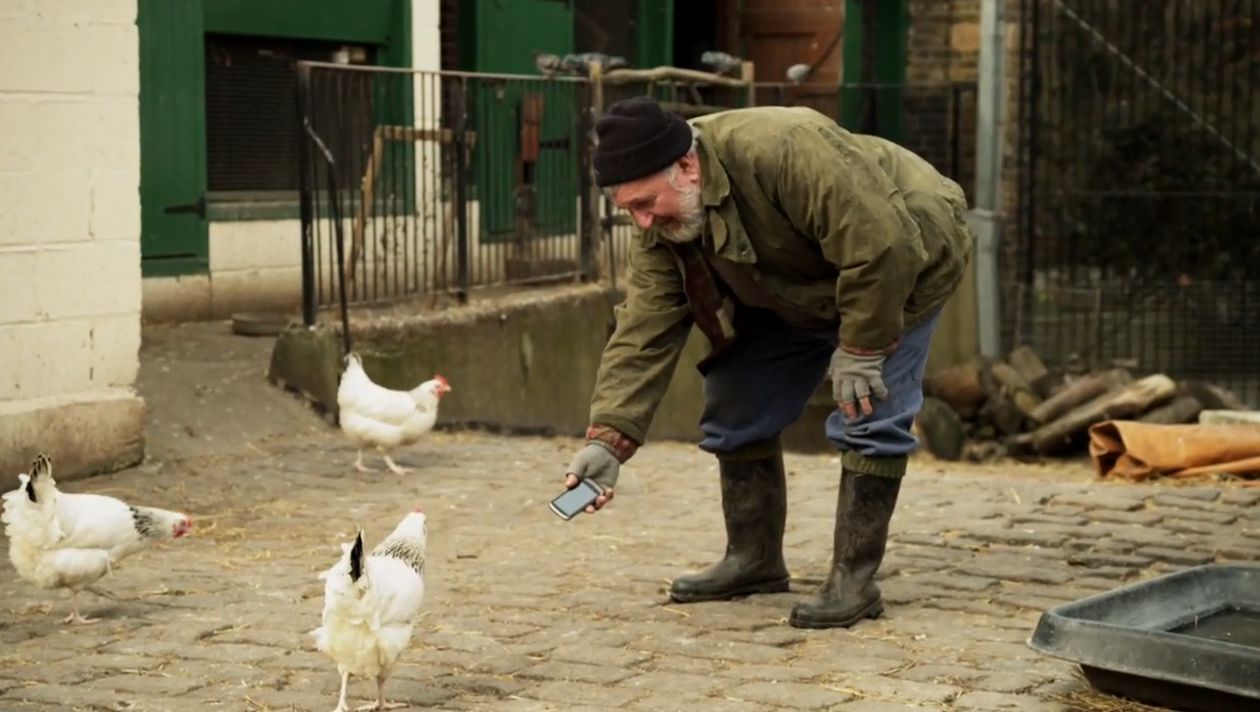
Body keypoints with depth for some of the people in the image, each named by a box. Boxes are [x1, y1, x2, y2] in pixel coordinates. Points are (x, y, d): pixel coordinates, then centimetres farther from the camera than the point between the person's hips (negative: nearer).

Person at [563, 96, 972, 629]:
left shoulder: (781, 150, -41)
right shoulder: (659, 227, -16)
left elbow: (880, 245, -39)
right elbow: (643, 333, -18)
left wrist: (860, 349, -29)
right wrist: (608, 440, -28)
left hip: (907, 260, -7)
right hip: (804, 291, 7)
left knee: (868, 417, -19)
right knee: (737, 402, 3)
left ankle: (854, 580, -9)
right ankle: (753, 559, 17)